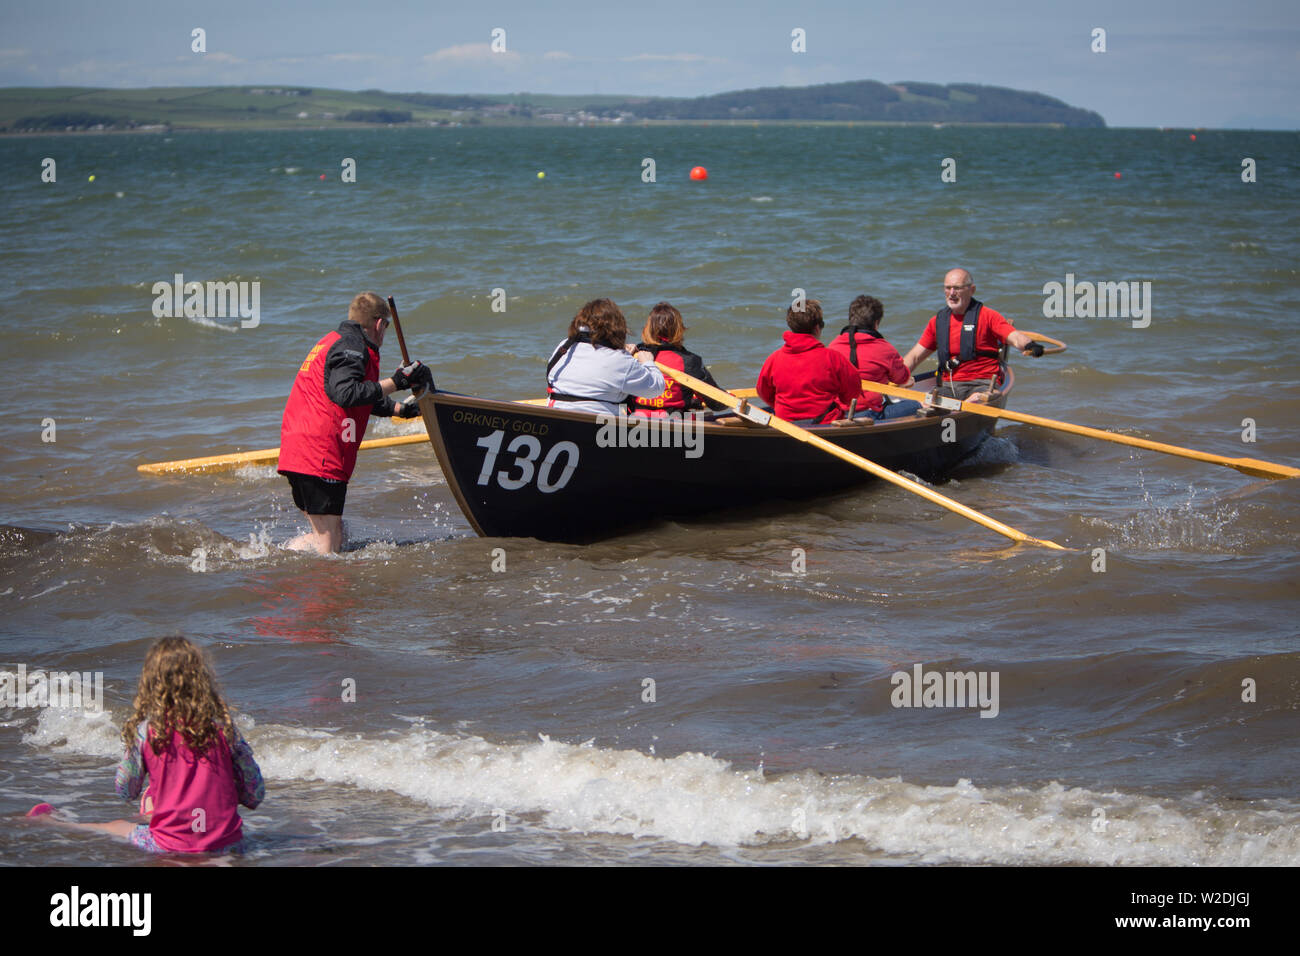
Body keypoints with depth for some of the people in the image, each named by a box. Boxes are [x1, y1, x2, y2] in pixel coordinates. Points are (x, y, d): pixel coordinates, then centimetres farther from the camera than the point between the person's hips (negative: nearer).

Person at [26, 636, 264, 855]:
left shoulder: (145, 732, -8)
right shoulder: (223, 728, -7)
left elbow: (125, 791, 7)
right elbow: (255, 795, -1)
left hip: (170, 848, -1)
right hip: (228, 844, 1)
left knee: (118, 827, 28)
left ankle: (51, 823, 50)